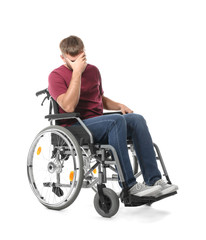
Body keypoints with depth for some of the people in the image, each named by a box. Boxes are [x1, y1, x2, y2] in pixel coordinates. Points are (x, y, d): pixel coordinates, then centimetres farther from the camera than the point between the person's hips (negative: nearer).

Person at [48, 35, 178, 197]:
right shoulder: (56, 76, -2)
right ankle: (129, 185, -33)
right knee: (116, 120, -32)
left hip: (99, 122, 7)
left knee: (137, 119, -18)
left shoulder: (93, 70, 18)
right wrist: (77, 72, -18)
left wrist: (119, 106, 10)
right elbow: (69, 106, -19)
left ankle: (154, 180, -22)